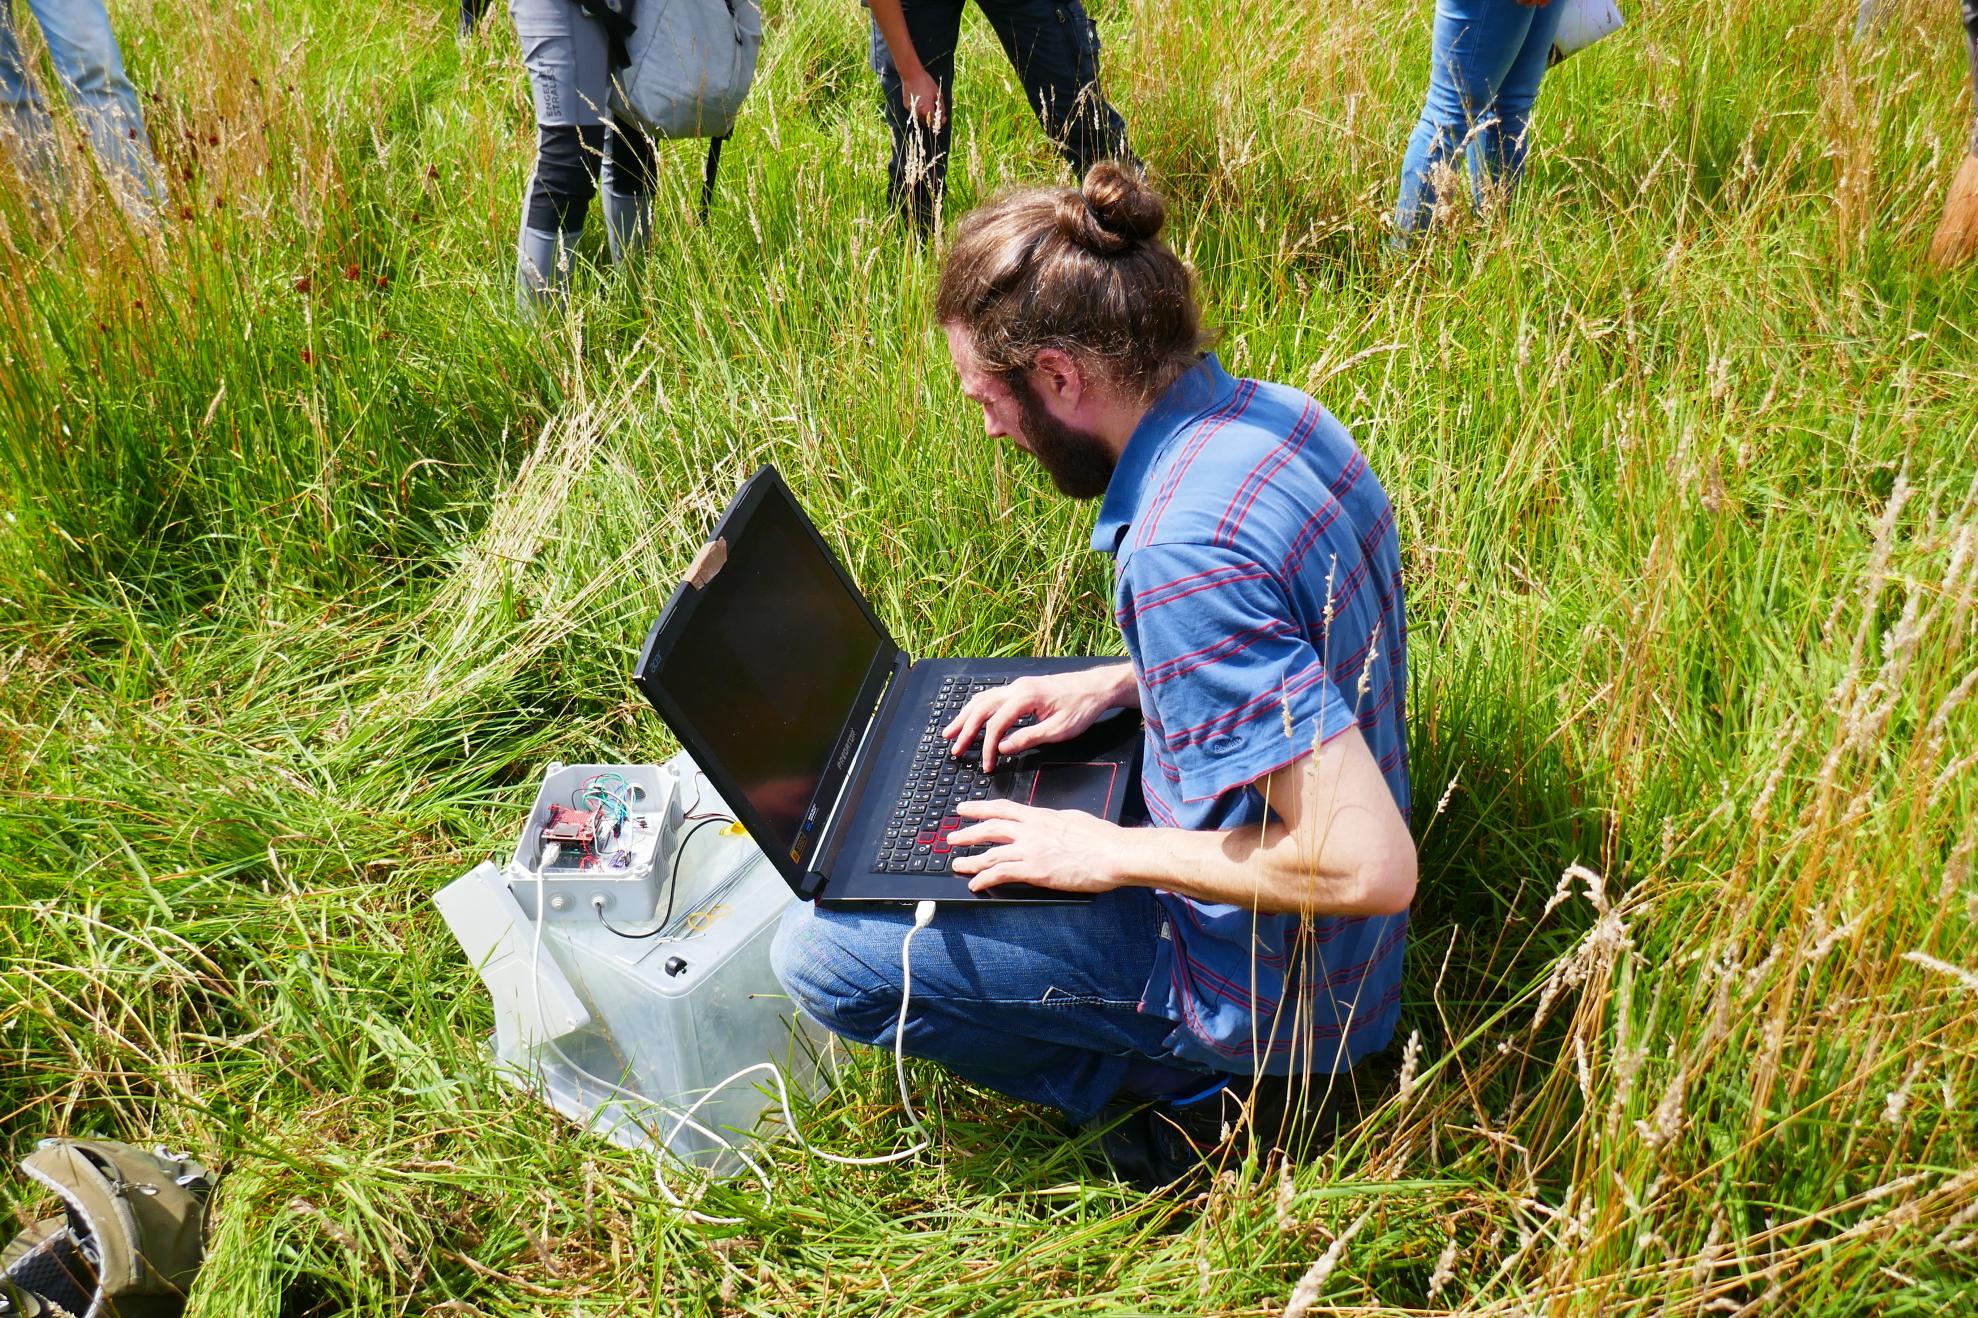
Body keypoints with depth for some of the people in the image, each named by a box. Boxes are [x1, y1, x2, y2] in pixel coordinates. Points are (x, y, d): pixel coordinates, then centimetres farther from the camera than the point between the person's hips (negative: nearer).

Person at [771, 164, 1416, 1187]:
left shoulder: (1182, 553, -33)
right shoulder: (1272, 414, -5)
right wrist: (1117, 684, 3)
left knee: (817, 954, -9)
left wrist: (1114, 854, -22)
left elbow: (1369, 867, -35)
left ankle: (1191, 1100, 1)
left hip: (1257, 979, -9)